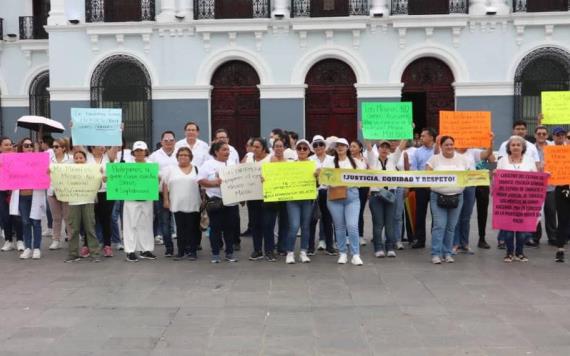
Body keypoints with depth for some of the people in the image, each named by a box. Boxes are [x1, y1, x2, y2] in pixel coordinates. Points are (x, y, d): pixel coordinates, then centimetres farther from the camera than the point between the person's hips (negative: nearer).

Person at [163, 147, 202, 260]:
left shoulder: (196, 169, 7)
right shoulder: (171, 169, 8)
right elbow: (165, 185, 7)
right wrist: (166, 200, 1)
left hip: (193, 205, 0)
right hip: (177, 205, 1)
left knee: (193, 229, 2)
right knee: (180, 229, 6)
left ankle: (192, 251, 9)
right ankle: (181, 251, 13)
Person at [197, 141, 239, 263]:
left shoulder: (232, 165, 13)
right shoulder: (208, 164, -1)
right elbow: (200, 180, -7)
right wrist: (215, 183, -19)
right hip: (215, 201, -4)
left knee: (230, 227, 7)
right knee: (215, 228, 2)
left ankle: (230, 253, 17)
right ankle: (215, 254, 10)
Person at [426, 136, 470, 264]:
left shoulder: (462, 159, 8)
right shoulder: (434, 159, 1)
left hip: (457, 197, 3)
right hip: (438, 196, -3)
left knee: (451, 227, 7)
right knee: (439, 225, -8)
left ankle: (447, 253, 17)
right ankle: (436, 254, -3)